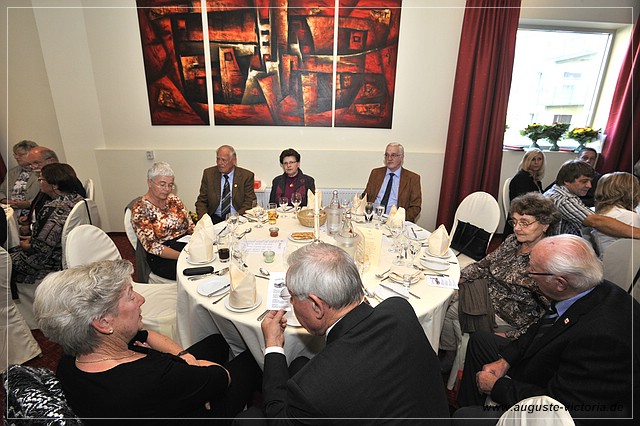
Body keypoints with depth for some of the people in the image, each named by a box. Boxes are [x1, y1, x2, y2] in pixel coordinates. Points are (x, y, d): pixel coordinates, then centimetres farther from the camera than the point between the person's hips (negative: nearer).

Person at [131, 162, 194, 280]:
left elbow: (190, 225, 10)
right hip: (162, 258, -5)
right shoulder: (139, 209, -7)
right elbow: (151, 246, -13)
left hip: (187, 244, 6)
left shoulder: (174, 199, 9)